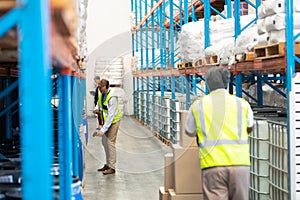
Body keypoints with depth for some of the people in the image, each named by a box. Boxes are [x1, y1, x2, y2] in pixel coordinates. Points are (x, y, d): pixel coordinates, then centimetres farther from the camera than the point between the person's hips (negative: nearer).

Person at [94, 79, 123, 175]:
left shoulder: (112, 98, -26)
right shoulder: (101, 95, 0)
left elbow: (111, 116, -29)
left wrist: (103, 130, -31)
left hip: (113, 121, -8)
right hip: (106, 121, 8)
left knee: (110, 142, -10)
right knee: (104, 142, 11)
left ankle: (112, 167, -4)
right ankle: (108, 164, 22)